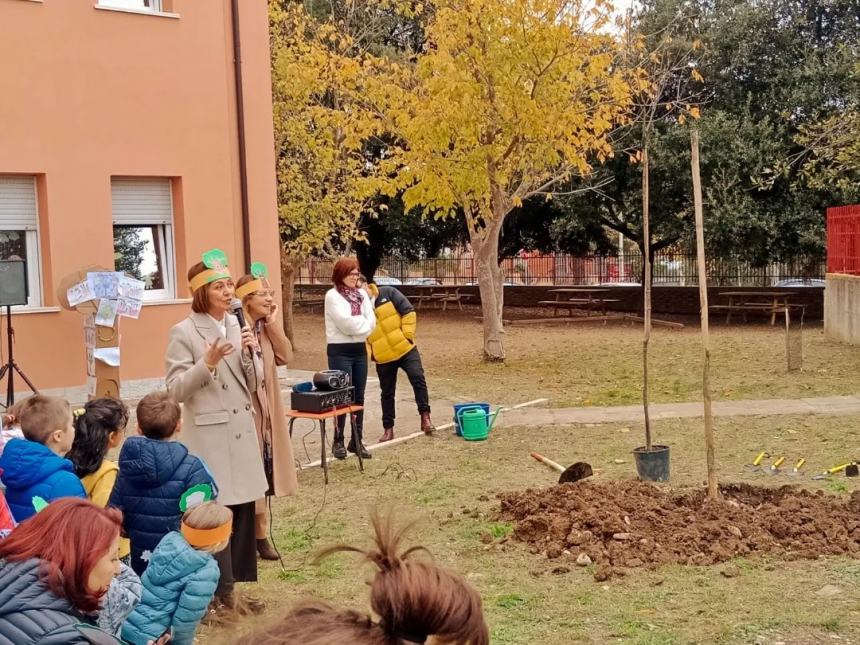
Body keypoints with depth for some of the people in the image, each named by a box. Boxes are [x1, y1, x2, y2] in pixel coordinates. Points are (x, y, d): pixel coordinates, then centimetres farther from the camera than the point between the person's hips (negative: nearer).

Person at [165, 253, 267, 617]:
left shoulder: (238, 326, 10)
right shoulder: (184, 333, -8)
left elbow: (251, 386, 11)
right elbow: (176, 390, -11)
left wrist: (250, 353, -6)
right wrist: (207, 363, -23)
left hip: (242, 431, 6)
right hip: (210, 436, -6)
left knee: (244, 510, 9)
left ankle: (234, 588, 20)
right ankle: (222, 594, 6)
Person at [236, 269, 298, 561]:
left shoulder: (266, 328, 9)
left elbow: (285, 357, -2)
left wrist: (273, 323, -4)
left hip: (266, 409, 7)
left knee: (262, 472, 14)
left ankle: (260, 533, 24)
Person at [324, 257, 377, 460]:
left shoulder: (362, 294, 10)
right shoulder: (333, 295, -9)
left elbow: (371, 322, 1)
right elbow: (346, 323, -18)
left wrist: (356, 324, -14)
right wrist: (363, 323, -5)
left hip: (360, 349, 6)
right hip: (340, 351, -6)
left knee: (359, 397, 8)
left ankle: (356, 441, 14)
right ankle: (338, 441, 4)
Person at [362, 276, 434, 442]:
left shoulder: (388, 293, -4)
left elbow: (408, 312, -4)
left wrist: (407, 334, -11)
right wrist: (367, 354, -9)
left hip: (405, 348, -1)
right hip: (384, 357, 1)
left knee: (418, 378, -15)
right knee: (387, 393, 8)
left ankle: (425, 416, -6)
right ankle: (388, 428, 17)